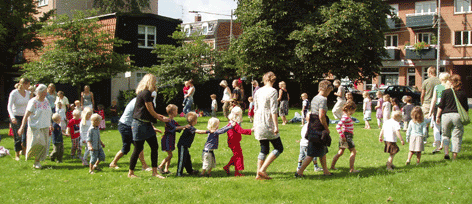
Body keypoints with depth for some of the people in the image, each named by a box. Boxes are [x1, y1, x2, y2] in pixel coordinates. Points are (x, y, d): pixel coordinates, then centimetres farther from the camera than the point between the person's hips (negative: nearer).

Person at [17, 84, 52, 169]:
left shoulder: (46, 101, 10)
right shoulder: (33, 102, -10)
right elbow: (26, 115, -13)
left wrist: (50, 125, 22)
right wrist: (22, 127, -17)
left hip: (45, 127, 6)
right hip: (35, 127, -6)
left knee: (43, 144, 4)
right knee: (37, 142, -18)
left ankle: (37, 162, 13)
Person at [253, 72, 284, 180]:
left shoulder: (258, 91, 11)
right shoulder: (272, 91, -9)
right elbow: (273, 111, -14)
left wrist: (254, 124, 25)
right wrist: (276, 126, -14)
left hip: (258, 122, 7)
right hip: (268, 123, -7)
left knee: (264, 149, 13)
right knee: (279, 148, 2)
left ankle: (259, 173, 10)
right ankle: (262, 170, -7)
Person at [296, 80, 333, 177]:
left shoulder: (315, 98, 13)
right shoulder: (323, 99, -15)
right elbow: (321, 116, -22)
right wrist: (327, 129, -13)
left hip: (312, 125, 10)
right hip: (318, 128, -10)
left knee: (323, 150, 18)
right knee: (312, 153, -4)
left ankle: (325, 171, 26)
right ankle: (300, 171, -3)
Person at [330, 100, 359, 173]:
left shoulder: (347, 116, 13)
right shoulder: (345, 117, -18)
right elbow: (338, 126, -27)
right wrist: (342, 136, -25)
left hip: (346, 136, 10)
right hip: (347, 136, -10)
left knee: (340, 152, 15)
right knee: (353, 151, -5)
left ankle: (332, 166, 19)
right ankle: (351, 169, -6)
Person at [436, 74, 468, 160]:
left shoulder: (446, 92, -1)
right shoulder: (463, 93, 4)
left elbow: (441, 106, -1)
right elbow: (466, 108, 8)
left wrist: (438, 116, 7)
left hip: (446, 115, -1)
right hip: (458, 115, 1)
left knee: (445, 135, 15)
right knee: (456, 137, 6)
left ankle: (446, 152, 0)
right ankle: (454, 156, 5)